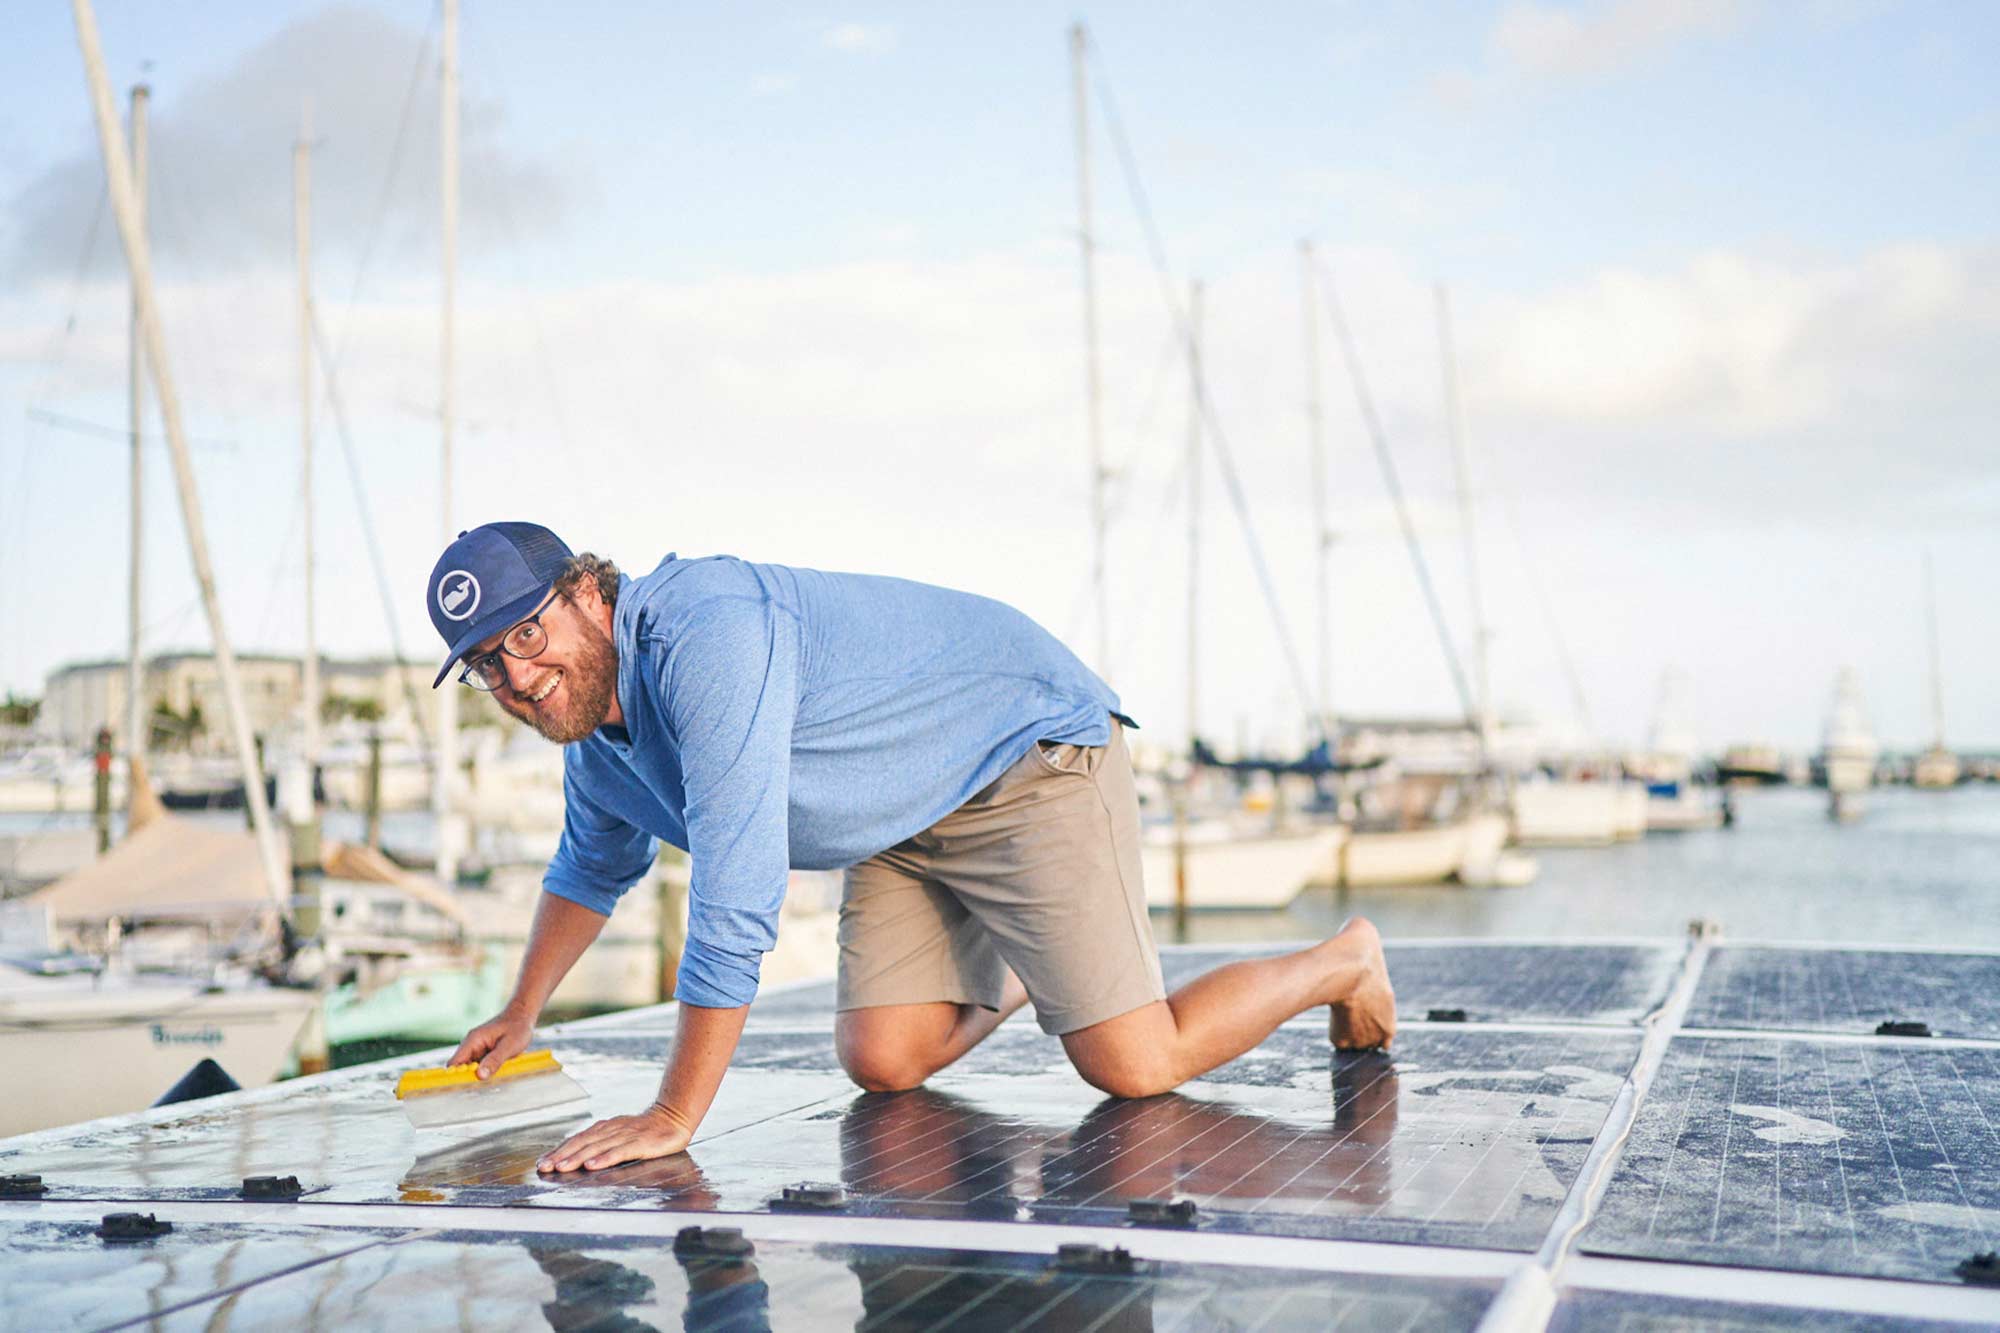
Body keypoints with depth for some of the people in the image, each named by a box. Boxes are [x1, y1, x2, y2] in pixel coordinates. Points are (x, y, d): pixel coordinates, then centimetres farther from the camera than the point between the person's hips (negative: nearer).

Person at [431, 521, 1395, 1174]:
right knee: (881, 1063, -2)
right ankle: (1010, 978, 29)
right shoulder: (592, 735, -1)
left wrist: (673, 1119, -32)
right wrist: (521, 1015, 26)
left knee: (1131, 1069, -11)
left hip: (1028, 752, -8)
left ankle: (1341, 962, 14)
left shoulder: (706, 634, -33)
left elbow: (734, 904, -36)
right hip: (907, 827, 9)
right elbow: (592, 869, 24)